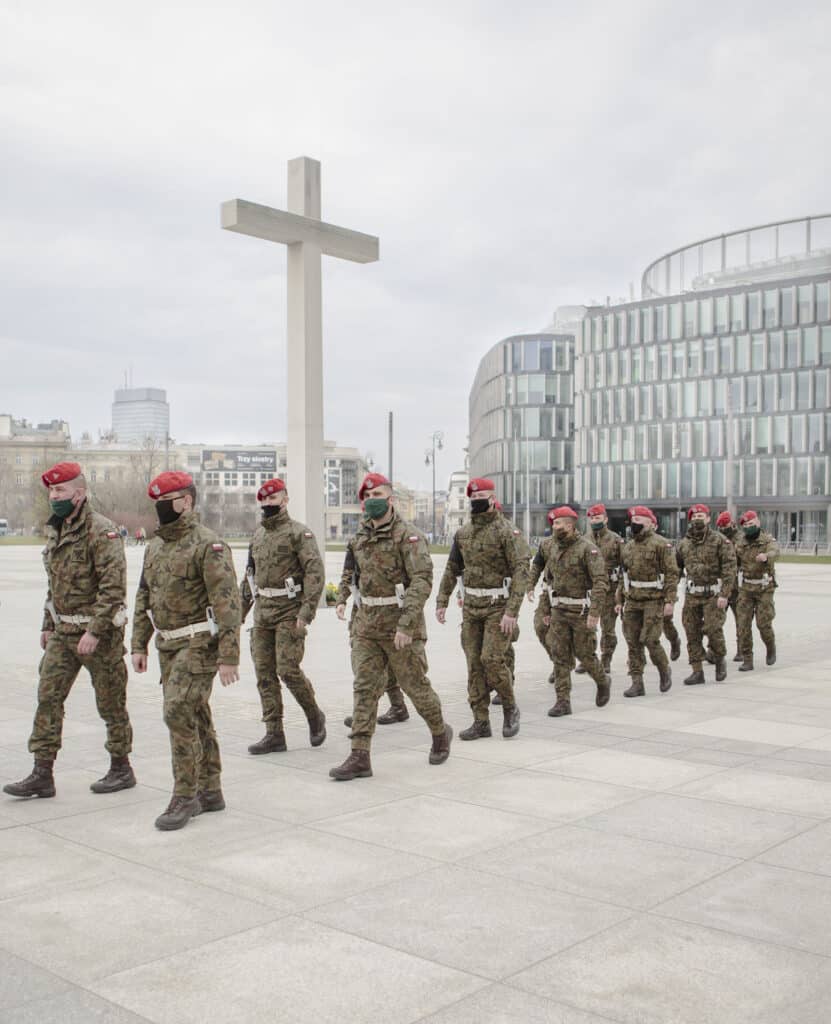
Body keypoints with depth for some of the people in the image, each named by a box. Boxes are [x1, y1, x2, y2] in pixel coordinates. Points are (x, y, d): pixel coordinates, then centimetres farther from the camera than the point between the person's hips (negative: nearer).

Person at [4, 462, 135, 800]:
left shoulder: (101, 531, -17)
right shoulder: (55, 530, 11)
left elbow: (113, 587, -22)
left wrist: (94, 632, -24)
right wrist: (47, 625, 18)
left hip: (98, 630, -8)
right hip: (62, 631, 8)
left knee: (110, 703, 4)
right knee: (48, 698, 3)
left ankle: (122, 769, 18)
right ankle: (42, 775, 8)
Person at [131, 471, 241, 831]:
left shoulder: (208, 545, -14)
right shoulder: (155, 546, 13)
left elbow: (227, 602, -18)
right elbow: (144, 598, 20)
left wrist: (228, 656, -21)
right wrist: (139, 645, 15)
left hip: (198, 643, -8)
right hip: (168, 643, 8)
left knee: (179, 713, -13)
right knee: (195, 717, 12)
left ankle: (185, 796, -2)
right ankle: (210, 791, 22)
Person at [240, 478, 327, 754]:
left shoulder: (299, 532, -9)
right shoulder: (258, 533, 13)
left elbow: (316, 573, -16)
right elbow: (250, 574, 21)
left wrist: (306, 613, -23)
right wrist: (241, 610, 17)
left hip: (289, 611, -7)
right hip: (262, 610, 7)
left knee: (287, 669, -10)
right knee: (264, 673, 4)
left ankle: (315, 716, 15)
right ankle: (274, 735, 11)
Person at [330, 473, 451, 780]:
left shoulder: (408, 536, -12)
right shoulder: (361, 536, 10)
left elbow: (422, 581, -20)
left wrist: (406, 625, -27)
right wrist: (342, 599, 13)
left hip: (400, 626, -6)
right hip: (366, 625, 6)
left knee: (415, 685, 7)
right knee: (364, 688, 0)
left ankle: (440, 733, 32)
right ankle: (360, 757, 0)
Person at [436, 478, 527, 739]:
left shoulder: (507, 531, -10)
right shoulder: (463, 533, 10)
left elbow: (521, 571, -16)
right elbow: (452, 569, 18)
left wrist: (512, 611, -23)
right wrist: (441, 602, 11)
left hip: (498, 606, -6)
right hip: (471, 607, 6)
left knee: (492, 659, -13)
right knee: (474, 664, 5)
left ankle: (510, 708, 11)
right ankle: (481, 722, 12)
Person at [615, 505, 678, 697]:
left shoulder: (661, 544, -6)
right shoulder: (628, 546, 14)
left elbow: (672, 573, -10)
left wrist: (669, 601, -16)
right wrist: (619, 600, 16)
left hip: (654, 600, -6)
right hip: (632, 601, 6)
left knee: (650, 640, -9)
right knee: (633, 642, 4)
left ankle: (664, 671, 18)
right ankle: (637, 683, 10)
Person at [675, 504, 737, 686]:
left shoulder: (720, 541, -6)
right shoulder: (684, 544, 8)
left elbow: (729, 569, -11)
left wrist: (724, 594, -19)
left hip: (713, 595, -4)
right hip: (692, 595, 4)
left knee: (713, 629, -11)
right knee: (692, 633, 3)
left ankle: (720, 659, 17)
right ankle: (697, 671, 11)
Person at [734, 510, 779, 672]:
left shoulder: (768, 540, -9)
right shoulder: (740, 543, 2)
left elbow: (774, 553, -34)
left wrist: (766, 556, -55)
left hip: (764, 589, -3)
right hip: (746, 589, 3)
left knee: (763, 623, -5)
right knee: (743, 623, -4)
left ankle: (771, 648, 27)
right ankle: (747, 660, 2)